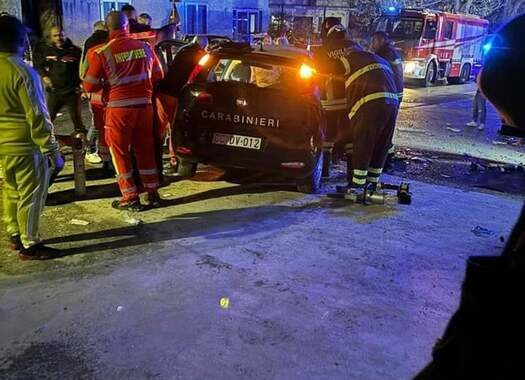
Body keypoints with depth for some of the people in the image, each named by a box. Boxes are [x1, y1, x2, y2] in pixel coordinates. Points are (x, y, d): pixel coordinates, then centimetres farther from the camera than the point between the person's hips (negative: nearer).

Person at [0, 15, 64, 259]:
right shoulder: (23, 72, -19)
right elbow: (37, 117, -20)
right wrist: (53, 152, -15)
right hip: (26, 145, -8)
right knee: (30, 196, 3)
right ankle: (30, 246, 13)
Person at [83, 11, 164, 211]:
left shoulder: (101, 53, -9)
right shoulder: (145, 47, 2)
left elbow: (89, 86, -5)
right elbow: (158, 75, 12)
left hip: (119, 107, -4)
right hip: (144, 105, 4)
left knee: (120, 151, 8)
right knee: (145, 149, 15)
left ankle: (130, 197, 9)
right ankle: (152, 192, 22)